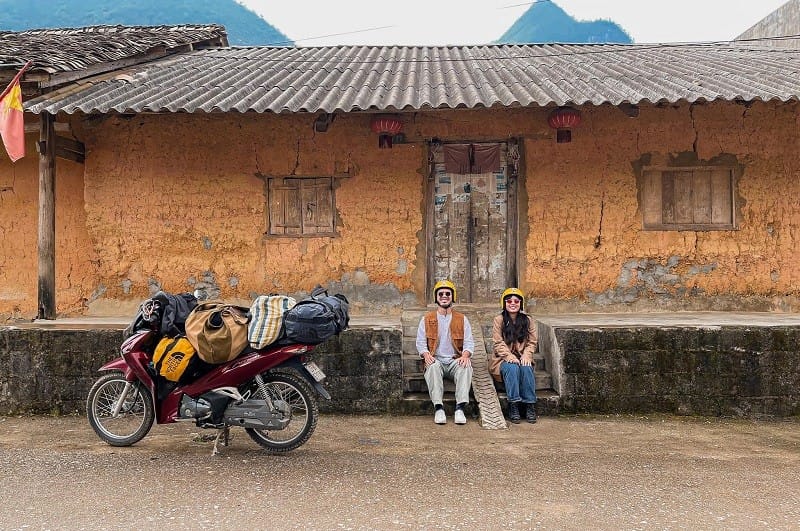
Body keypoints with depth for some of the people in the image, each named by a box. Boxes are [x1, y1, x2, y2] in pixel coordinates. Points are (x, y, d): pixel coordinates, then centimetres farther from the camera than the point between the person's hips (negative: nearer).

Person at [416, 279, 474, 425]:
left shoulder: (462, 319, 14)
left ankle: (460, 408, -37)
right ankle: (438, 408, -39)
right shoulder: (427, 319, 14)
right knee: (433, 367, -36)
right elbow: (420, 342, 7)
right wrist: (426, 355, -15)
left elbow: (469, 342, 6)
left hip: (455, 361, 1)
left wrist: (465, 355, -17)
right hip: (436, 360, 0)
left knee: (466, 367, -33)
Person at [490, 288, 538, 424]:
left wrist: (526, 356, -13)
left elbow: (532, 342, 5)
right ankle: (513, 405, -31)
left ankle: (530, 405, -26)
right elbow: (499, 343, -6)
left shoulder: (528, 320, 8)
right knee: (512, 368, -34)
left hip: (522, 358, 2)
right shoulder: (498, 320, 1)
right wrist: (509, 356, -21)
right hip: (503, 359, -2)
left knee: (526, 368, -31)